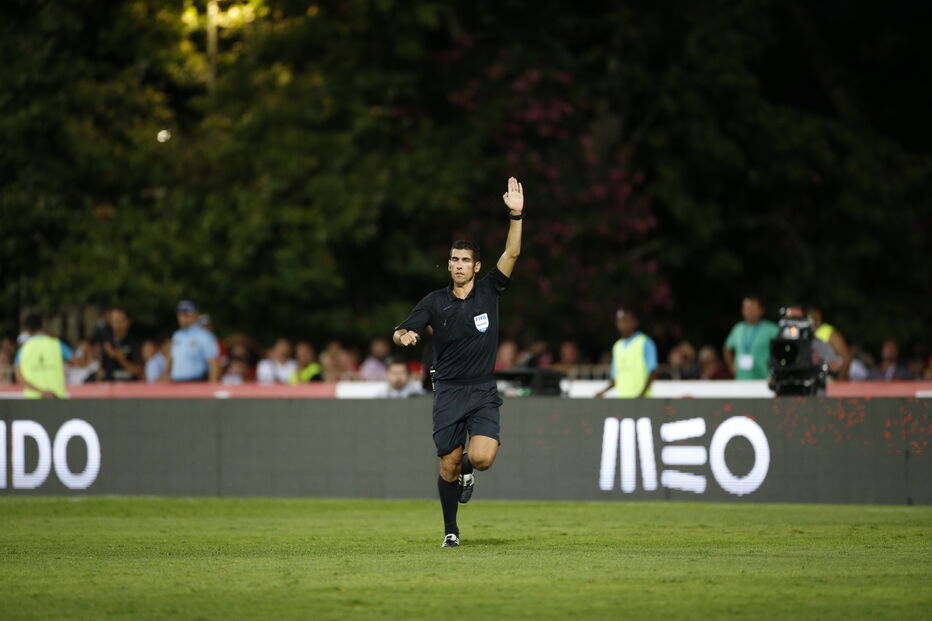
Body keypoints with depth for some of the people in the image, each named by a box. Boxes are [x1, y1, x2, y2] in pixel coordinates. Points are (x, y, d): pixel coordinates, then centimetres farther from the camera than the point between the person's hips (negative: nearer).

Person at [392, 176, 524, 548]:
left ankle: (468, 469, 18)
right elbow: (402, 332, 0)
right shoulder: (435, 302, 2)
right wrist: (403, 336, -25)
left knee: (482, 457, -19)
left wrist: (516, 215, -22)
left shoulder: (488, 291, 2)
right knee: (448, 466, 0)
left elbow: (511, 253, -9)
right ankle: (450, 530, 19)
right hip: (448, 392, 1)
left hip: (483, 392, -1)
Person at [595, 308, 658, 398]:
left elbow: (652, 372, -6)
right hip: (621, 398, 5)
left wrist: (642, 394, -18)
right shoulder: (617, 346, 18)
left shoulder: (645, 343, -1)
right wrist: (603, 391, 6)